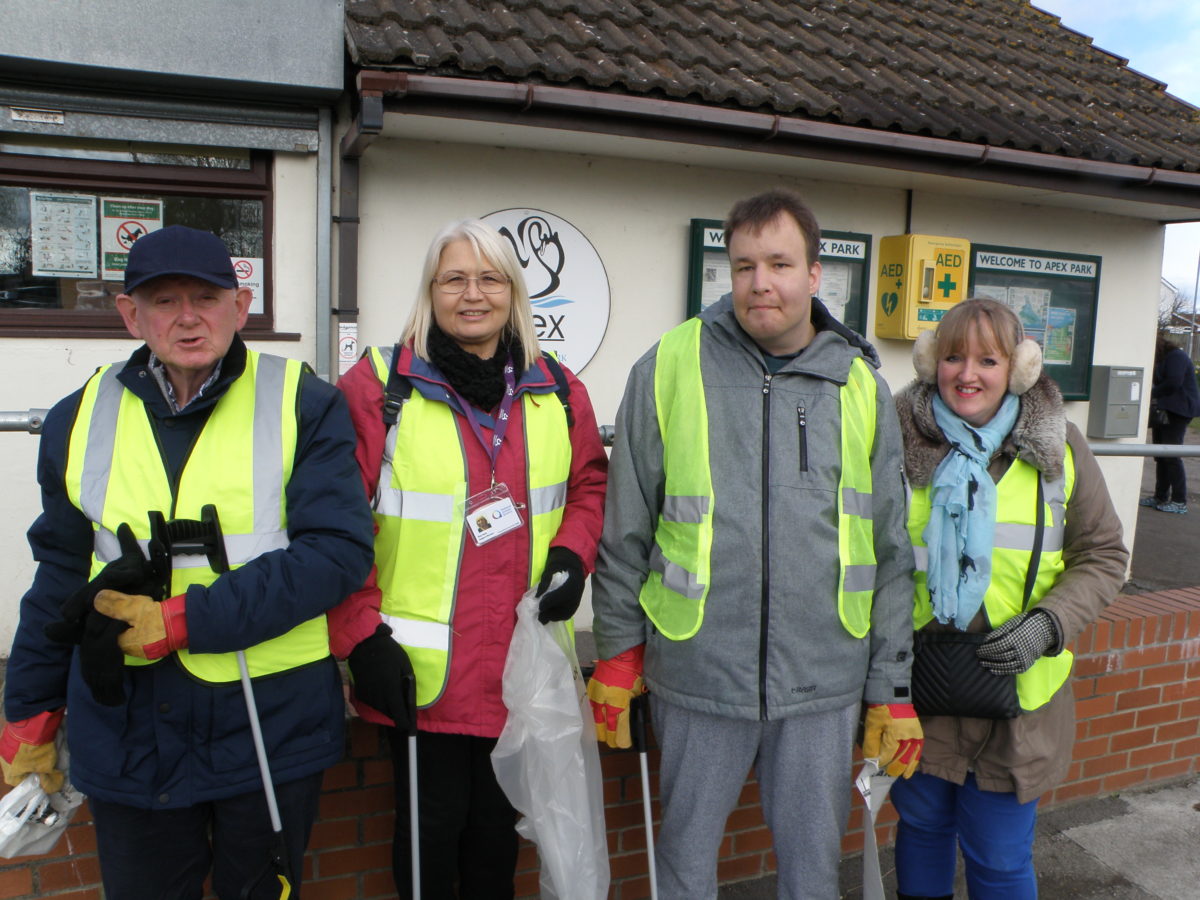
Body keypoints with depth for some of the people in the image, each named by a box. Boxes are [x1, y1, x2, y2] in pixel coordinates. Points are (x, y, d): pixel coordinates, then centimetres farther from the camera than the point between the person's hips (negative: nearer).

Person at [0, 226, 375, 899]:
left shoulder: (305, 405, -9)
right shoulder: (82, 419, 4)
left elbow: (338, 552, -17)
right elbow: (61, 580, 12)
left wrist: (178, 619, -21)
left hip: (271, 723, -2)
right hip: (128, 735, 3)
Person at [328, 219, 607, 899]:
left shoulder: (557, 392, 5)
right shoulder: (380, 386, -8)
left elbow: (590, 484, 15)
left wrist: (572, 553, -4)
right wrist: (361, 633, -13)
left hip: (521, 660, 4)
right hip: (419, 667, -3)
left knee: (499, 825, 21)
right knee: (432, 824, 13)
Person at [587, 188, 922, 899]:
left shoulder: (860, 385, 0)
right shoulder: (670, 367, -5)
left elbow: (892, 552, 4)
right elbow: (626, 528, 1)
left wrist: (893, 690, 5)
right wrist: (616, 655, 3)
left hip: (824, 682, 1)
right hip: (697, 677, -1)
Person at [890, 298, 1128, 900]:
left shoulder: (1057, 446, -3)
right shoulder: (900, 439, -5)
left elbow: (1103, 555, 3)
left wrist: (1047, 625, -12)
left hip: (1015, 689, 0)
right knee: (920, 826, 19)